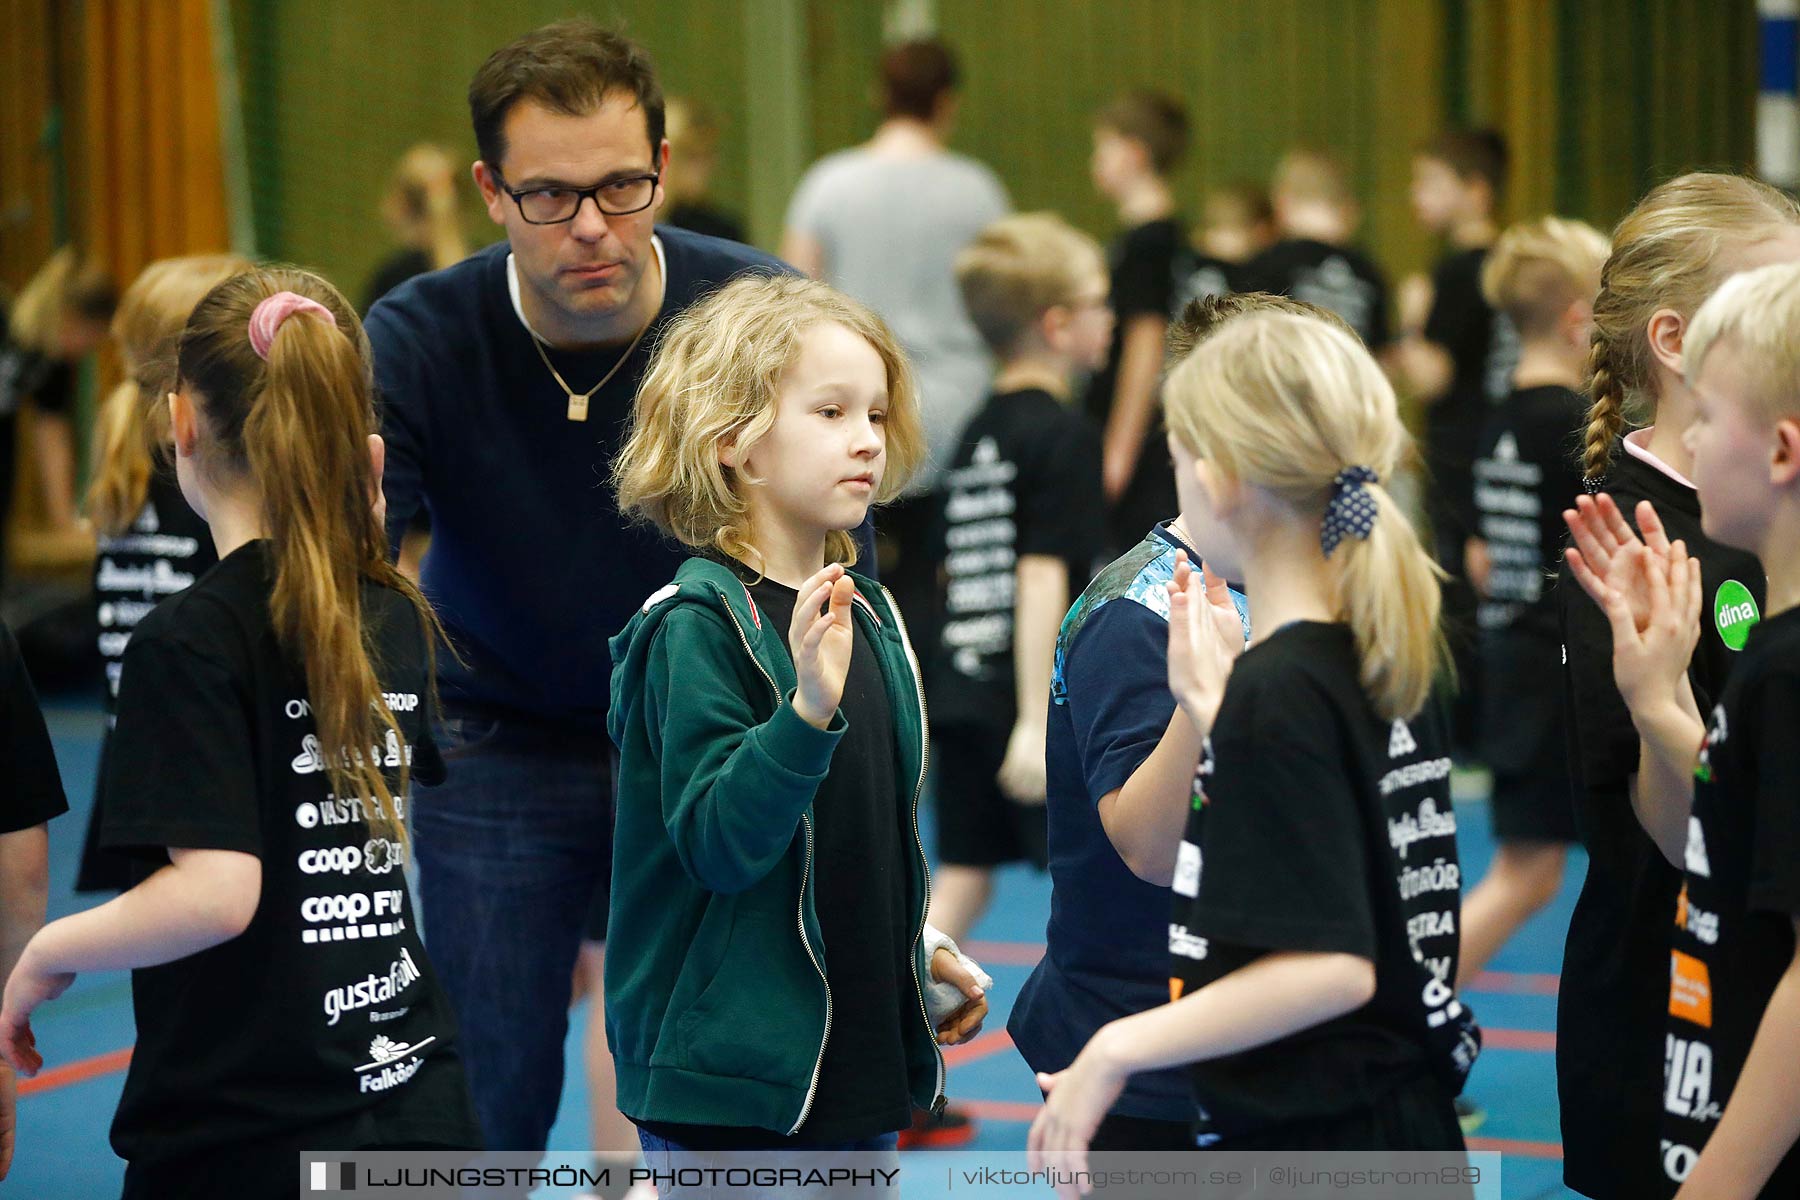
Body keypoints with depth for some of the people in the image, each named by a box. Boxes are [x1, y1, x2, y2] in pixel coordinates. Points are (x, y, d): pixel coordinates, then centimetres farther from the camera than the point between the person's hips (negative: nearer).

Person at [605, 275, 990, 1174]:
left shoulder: (867, 617, 11)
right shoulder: (699, 625, -15)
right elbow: (716, 843, -24)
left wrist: (922, 953, 18)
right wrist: (808, 709, -35)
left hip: (860, 1058, 8)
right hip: (731, 1078, -8)